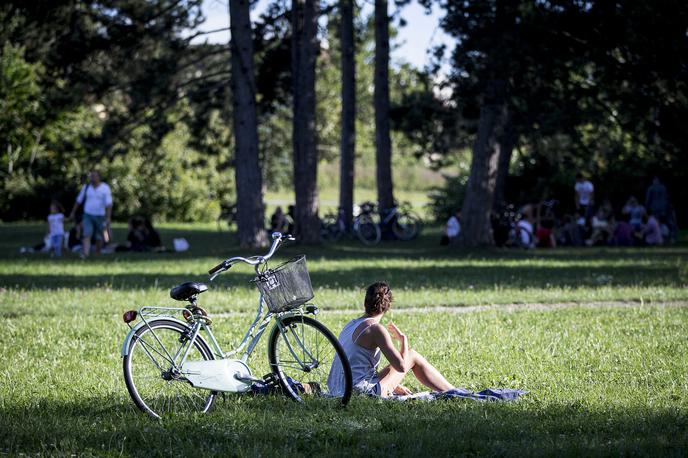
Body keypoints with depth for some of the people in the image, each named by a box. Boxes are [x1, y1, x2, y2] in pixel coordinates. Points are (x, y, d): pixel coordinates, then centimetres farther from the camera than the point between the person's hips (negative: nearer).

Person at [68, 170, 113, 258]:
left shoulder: (105, 188, -8)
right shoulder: (86, 187, 2)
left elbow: (109, 204, -14)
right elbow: (79, 200, 13)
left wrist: (108, 218, -23)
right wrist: (73, 212, 16)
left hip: (99, 216, -1)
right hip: (87, 215, 1)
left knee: (99, 237, 7)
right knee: (86, 234, -15)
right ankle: (85, 253, -27)